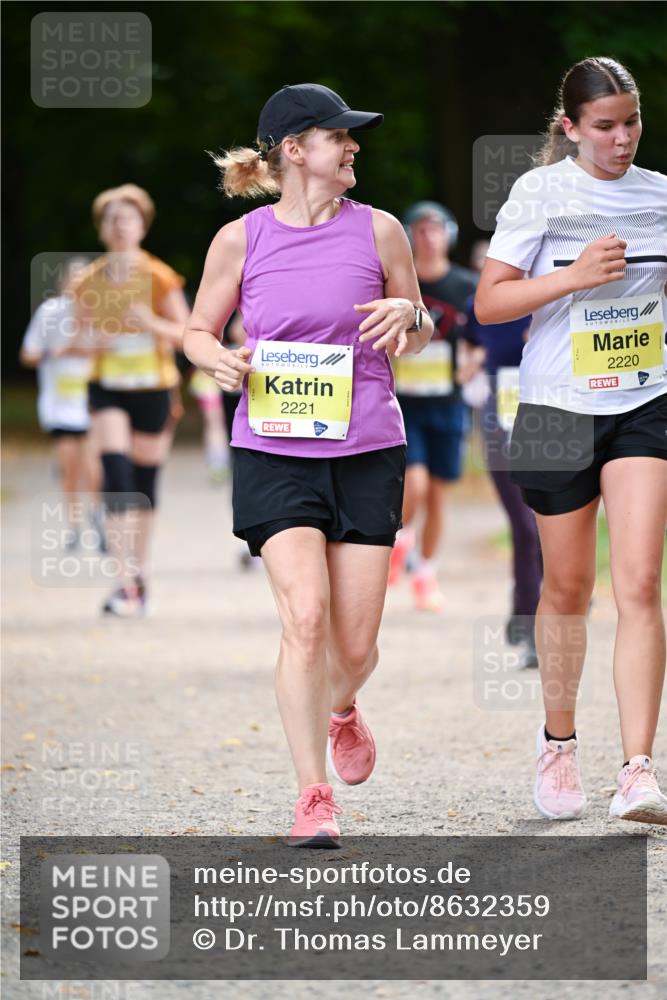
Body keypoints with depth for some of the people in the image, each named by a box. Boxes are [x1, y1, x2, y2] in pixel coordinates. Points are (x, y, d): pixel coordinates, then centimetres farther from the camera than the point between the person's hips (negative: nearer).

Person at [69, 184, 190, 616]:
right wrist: (88, 340, -11)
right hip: (107, 386, 0)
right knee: (116, 473, -17)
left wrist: (153, 324, -21)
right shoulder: (89, 282, 1)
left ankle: (140, 576, 26)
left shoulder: (159, 278, -5)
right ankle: (126, 581, -21)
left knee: (145, 483, 8)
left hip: (154, 387, 0)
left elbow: (186, 333, -2)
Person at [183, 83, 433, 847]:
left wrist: (407, 313, -8)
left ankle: (341, 710, 38)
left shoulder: (377, 231, 4)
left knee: (355, 643, 1)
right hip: (273, 452, -1)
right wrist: (221, 360, -10)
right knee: (305, 617, -17)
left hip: (367, 452, 2)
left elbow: (419, 333, 15)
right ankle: (313, 797, -9)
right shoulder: (240, 240, 1)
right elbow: (197, 330, 13)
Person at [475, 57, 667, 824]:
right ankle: (558, 742, 32)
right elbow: (489, 303, -9)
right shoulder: (541, 194, -5)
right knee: (567, 589, 9)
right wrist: (575, 276, -20)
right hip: (559, 408, -2)